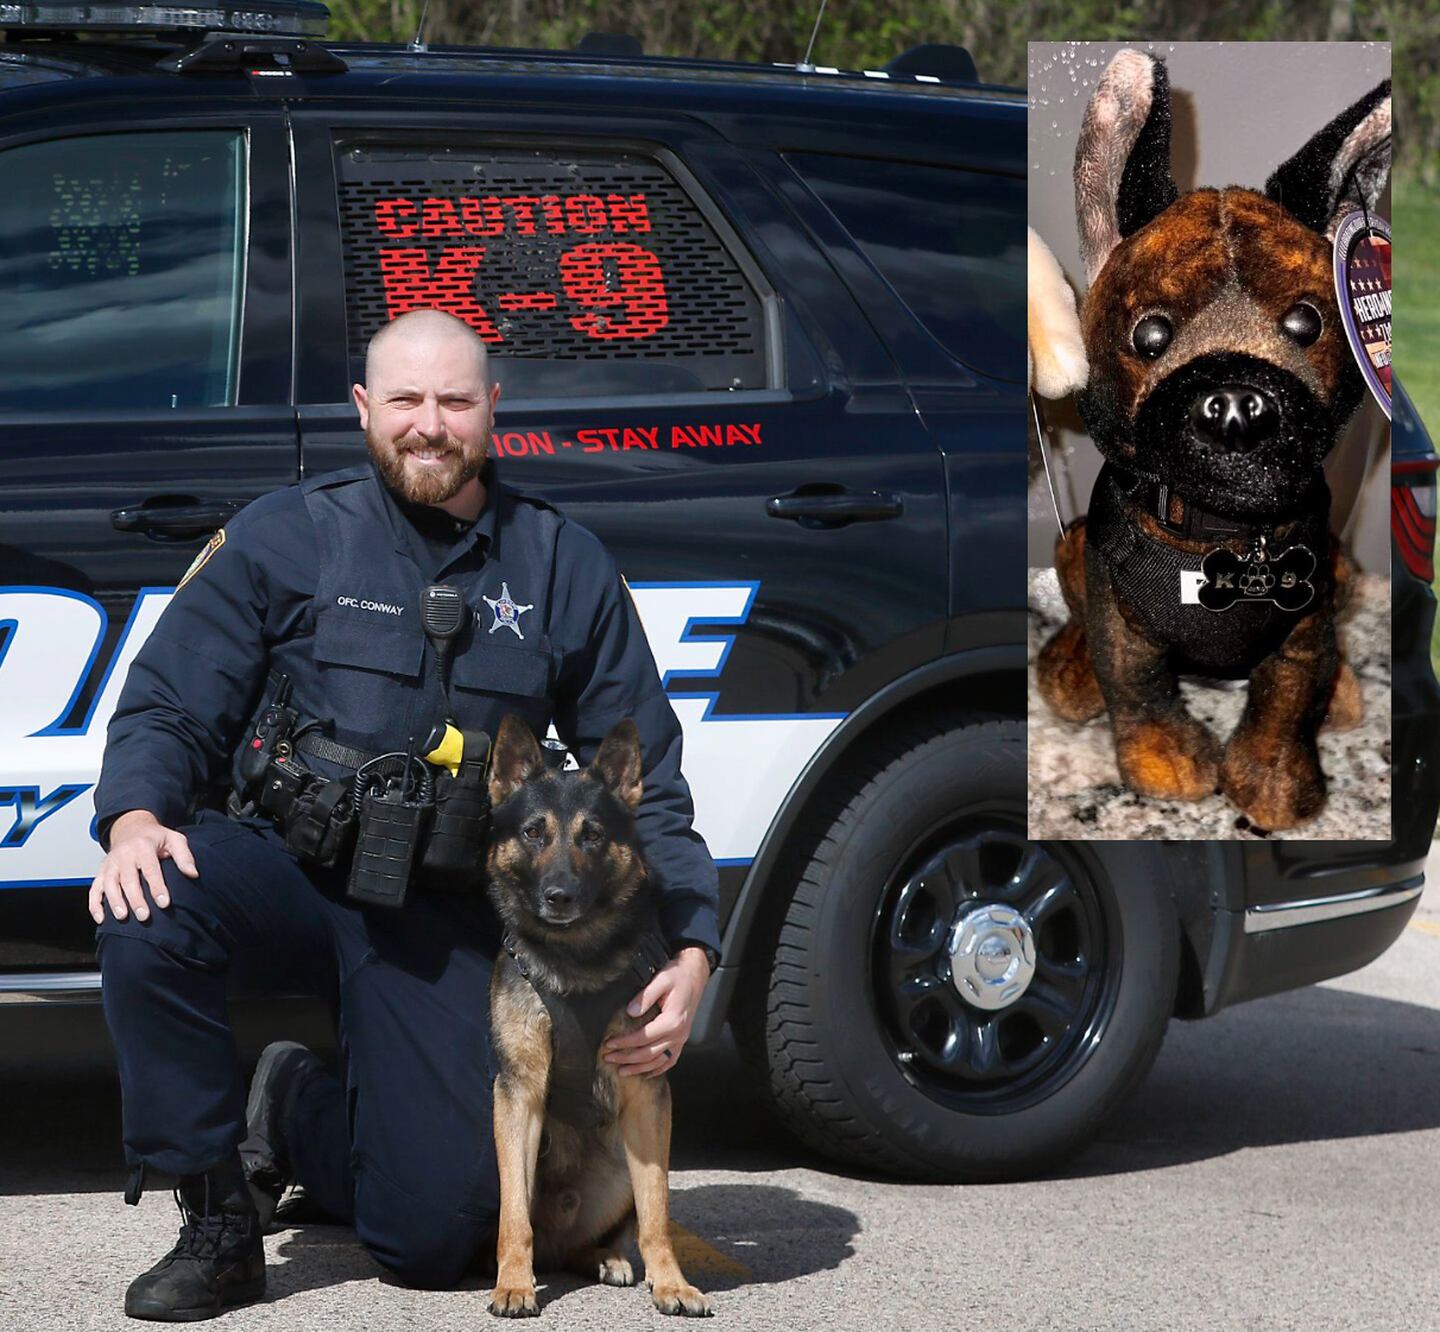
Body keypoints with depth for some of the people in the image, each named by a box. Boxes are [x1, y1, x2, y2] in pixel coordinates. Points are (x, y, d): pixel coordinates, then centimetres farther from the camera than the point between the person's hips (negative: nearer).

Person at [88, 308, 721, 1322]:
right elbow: (169, 706, -1)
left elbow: (646, 780, 6)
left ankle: (301, 1114, 25)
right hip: (283, 854, -1)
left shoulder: (566, 569, 4)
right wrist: (134, 818, -24)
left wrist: (692, 947, -7)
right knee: (147, 911, -37)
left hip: (445, 914, 1)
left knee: (438, 1232, -12)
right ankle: (218, 1223, -16)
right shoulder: (283, 538, 0)